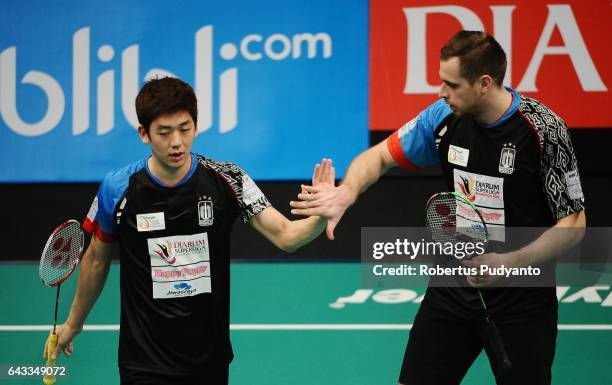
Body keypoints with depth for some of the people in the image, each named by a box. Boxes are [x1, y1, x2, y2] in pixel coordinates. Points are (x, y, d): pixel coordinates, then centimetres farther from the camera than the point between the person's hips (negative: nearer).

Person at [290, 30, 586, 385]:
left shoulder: (543, 130, -17)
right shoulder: (444, 117, -5)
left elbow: (573, 224, -12)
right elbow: (380, 156, 9)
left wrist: (508, 263, -25)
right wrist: (347, 191, -14)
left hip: (522, 300, -4)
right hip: (453, 288, 4)